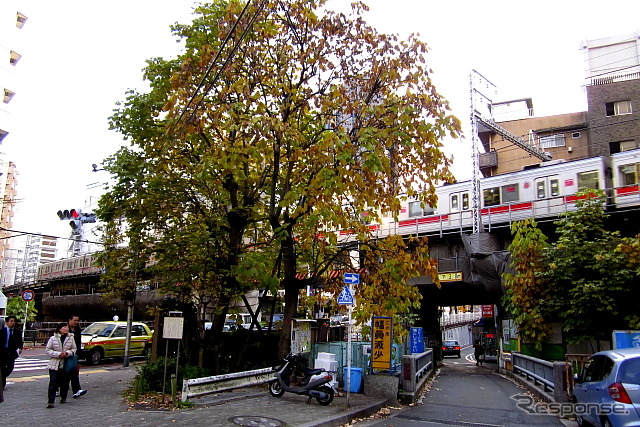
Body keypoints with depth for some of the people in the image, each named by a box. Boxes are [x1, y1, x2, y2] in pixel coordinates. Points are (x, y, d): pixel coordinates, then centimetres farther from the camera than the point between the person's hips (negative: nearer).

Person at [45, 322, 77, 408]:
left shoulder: (70, 338, 1)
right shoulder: (53, 338, -4)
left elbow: (74, 349, 6)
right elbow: (48, 350, -3)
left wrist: (67, 353, -14)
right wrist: (58, 354, -17)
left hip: (66, 365, 2)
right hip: (54, 365, -2)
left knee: (65, 383, 11)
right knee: (53, 383, -5)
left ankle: (63, 398, 30)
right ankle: (51, 401, 0)